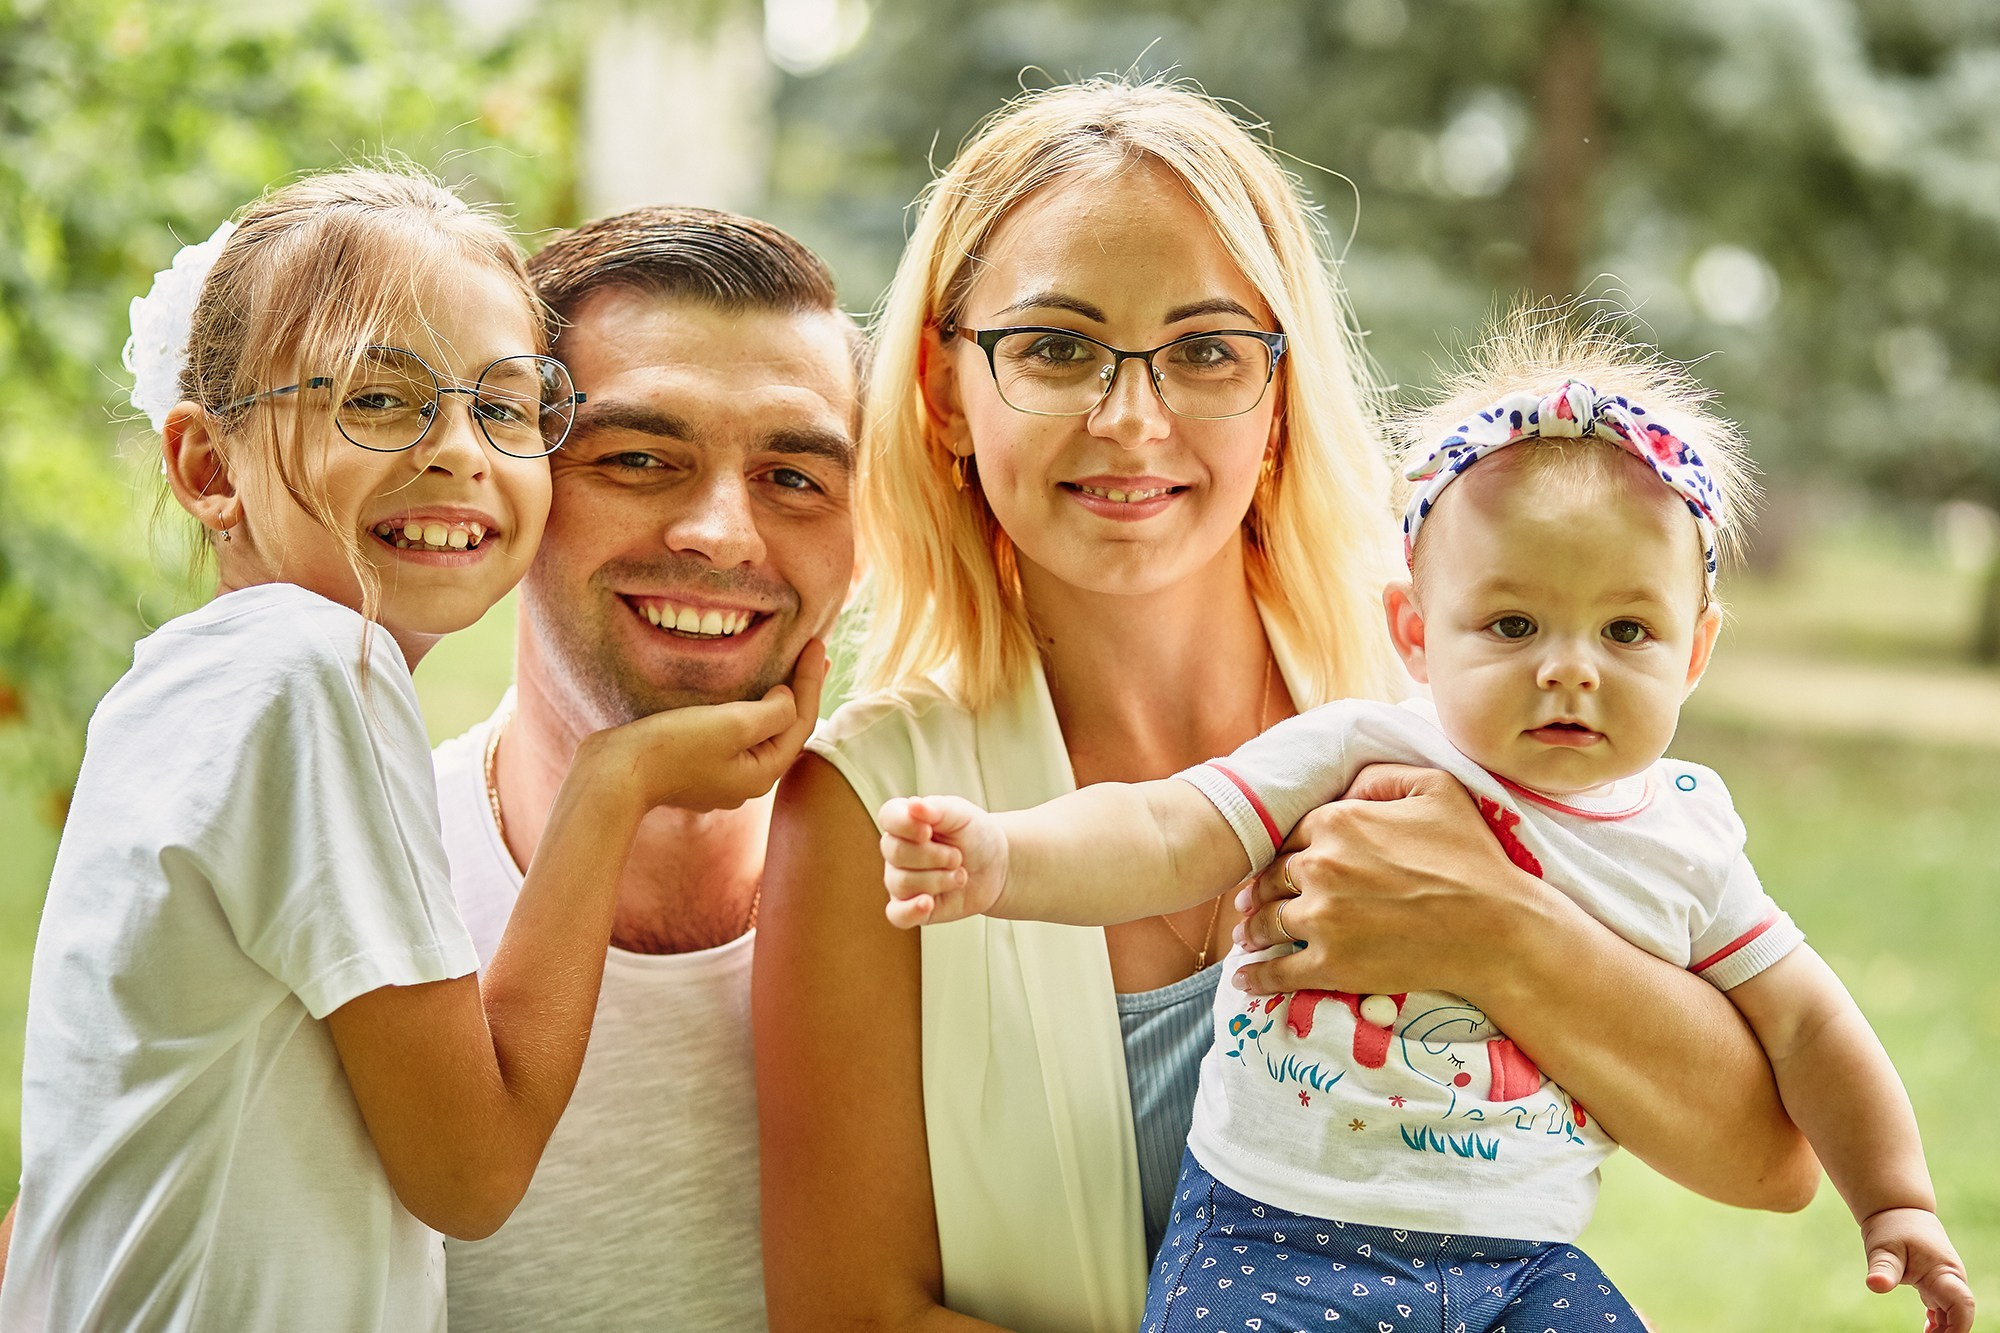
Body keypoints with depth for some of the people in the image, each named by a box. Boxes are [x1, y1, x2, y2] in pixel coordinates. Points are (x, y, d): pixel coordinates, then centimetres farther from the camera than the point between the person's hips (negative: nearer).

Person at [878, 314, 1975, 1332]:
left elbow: (1803, 1024, 18)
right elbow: (1162, 838, -14)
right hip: (1276, 1237, -3)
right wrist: (1004, 856, -32)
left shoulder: (1682, 847, 6)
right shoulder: (1356, 758, -5)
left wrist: (1898, 1203, 17)